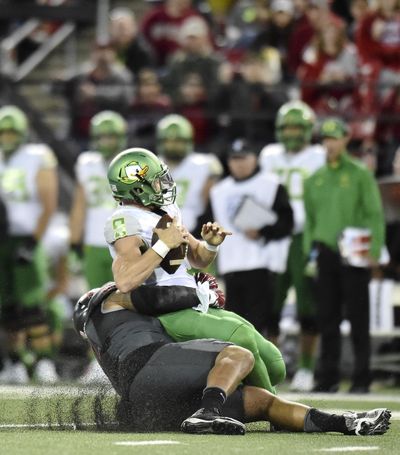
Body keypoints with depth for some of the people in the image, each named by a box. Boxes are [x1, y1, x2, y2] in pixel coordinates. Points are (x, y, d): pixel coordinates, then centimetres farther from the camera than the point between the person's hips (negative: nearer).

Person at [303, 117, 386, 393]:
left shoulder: (360, 174, 0)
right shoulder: (315, 179, 14)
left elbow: (375, 214, -3)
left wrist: (375, 250, -12)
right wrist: (309, 250, 12)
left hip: (354, 255, -4)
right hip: (325, 254, 4)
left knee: (358, 318, -3)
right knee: (328, 318, 4)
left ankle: (362, 378, 1)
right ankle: (328, 377, 9)